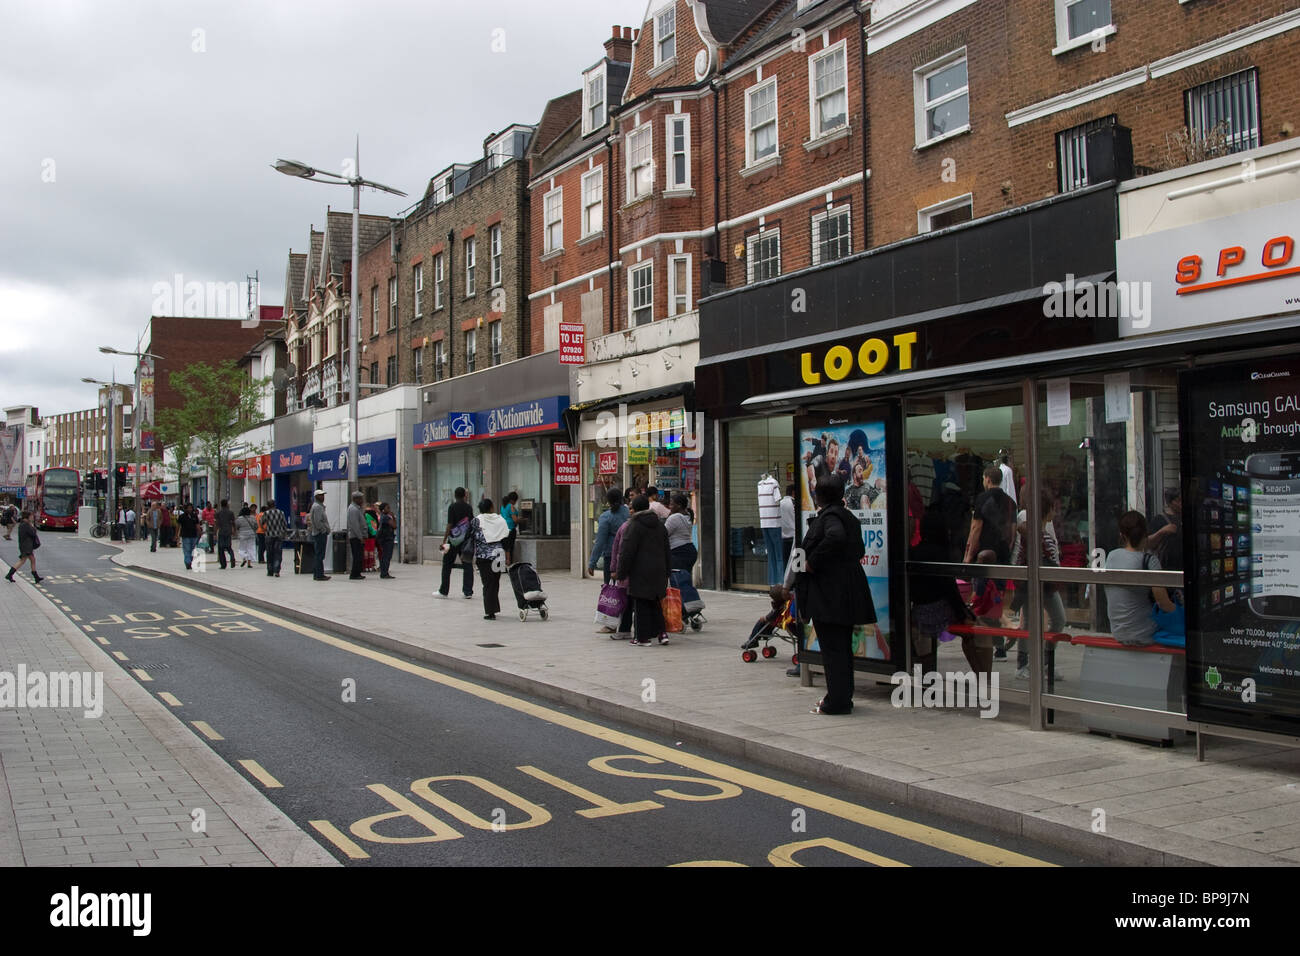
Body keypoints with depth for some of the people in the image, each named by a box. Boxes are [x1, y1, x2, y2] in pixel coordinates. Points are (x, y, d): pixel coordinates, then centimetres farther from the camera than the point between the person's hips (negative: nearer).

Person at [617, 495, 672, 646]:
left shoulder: (634, 525, -10)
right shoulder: (659, 525, 12)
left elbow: (627, 552, -14)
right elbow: (667, 551, 17)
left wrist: (622, 574, -8)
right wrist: (666, 572, 22)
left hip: (640, 571, -6)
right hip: (658, 571, 7)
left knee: (642, 604, -1)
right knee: (655, 602, 16)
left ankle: (643, 637, 2)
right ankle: (661, 632, 10)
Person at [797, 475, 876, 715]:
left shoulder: (828, 517, -15)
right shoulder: (848, 516, 14)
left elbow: (836, 536, -36)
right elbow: (859, 550, 17)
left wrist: (813, 562, -25)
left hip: (828, 592, -10)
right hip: (848, 592, 10)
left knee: (832, 647, -4)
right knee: (842, 646, 16)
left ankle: (837, 701, -1)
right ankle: (843, 696, 25)